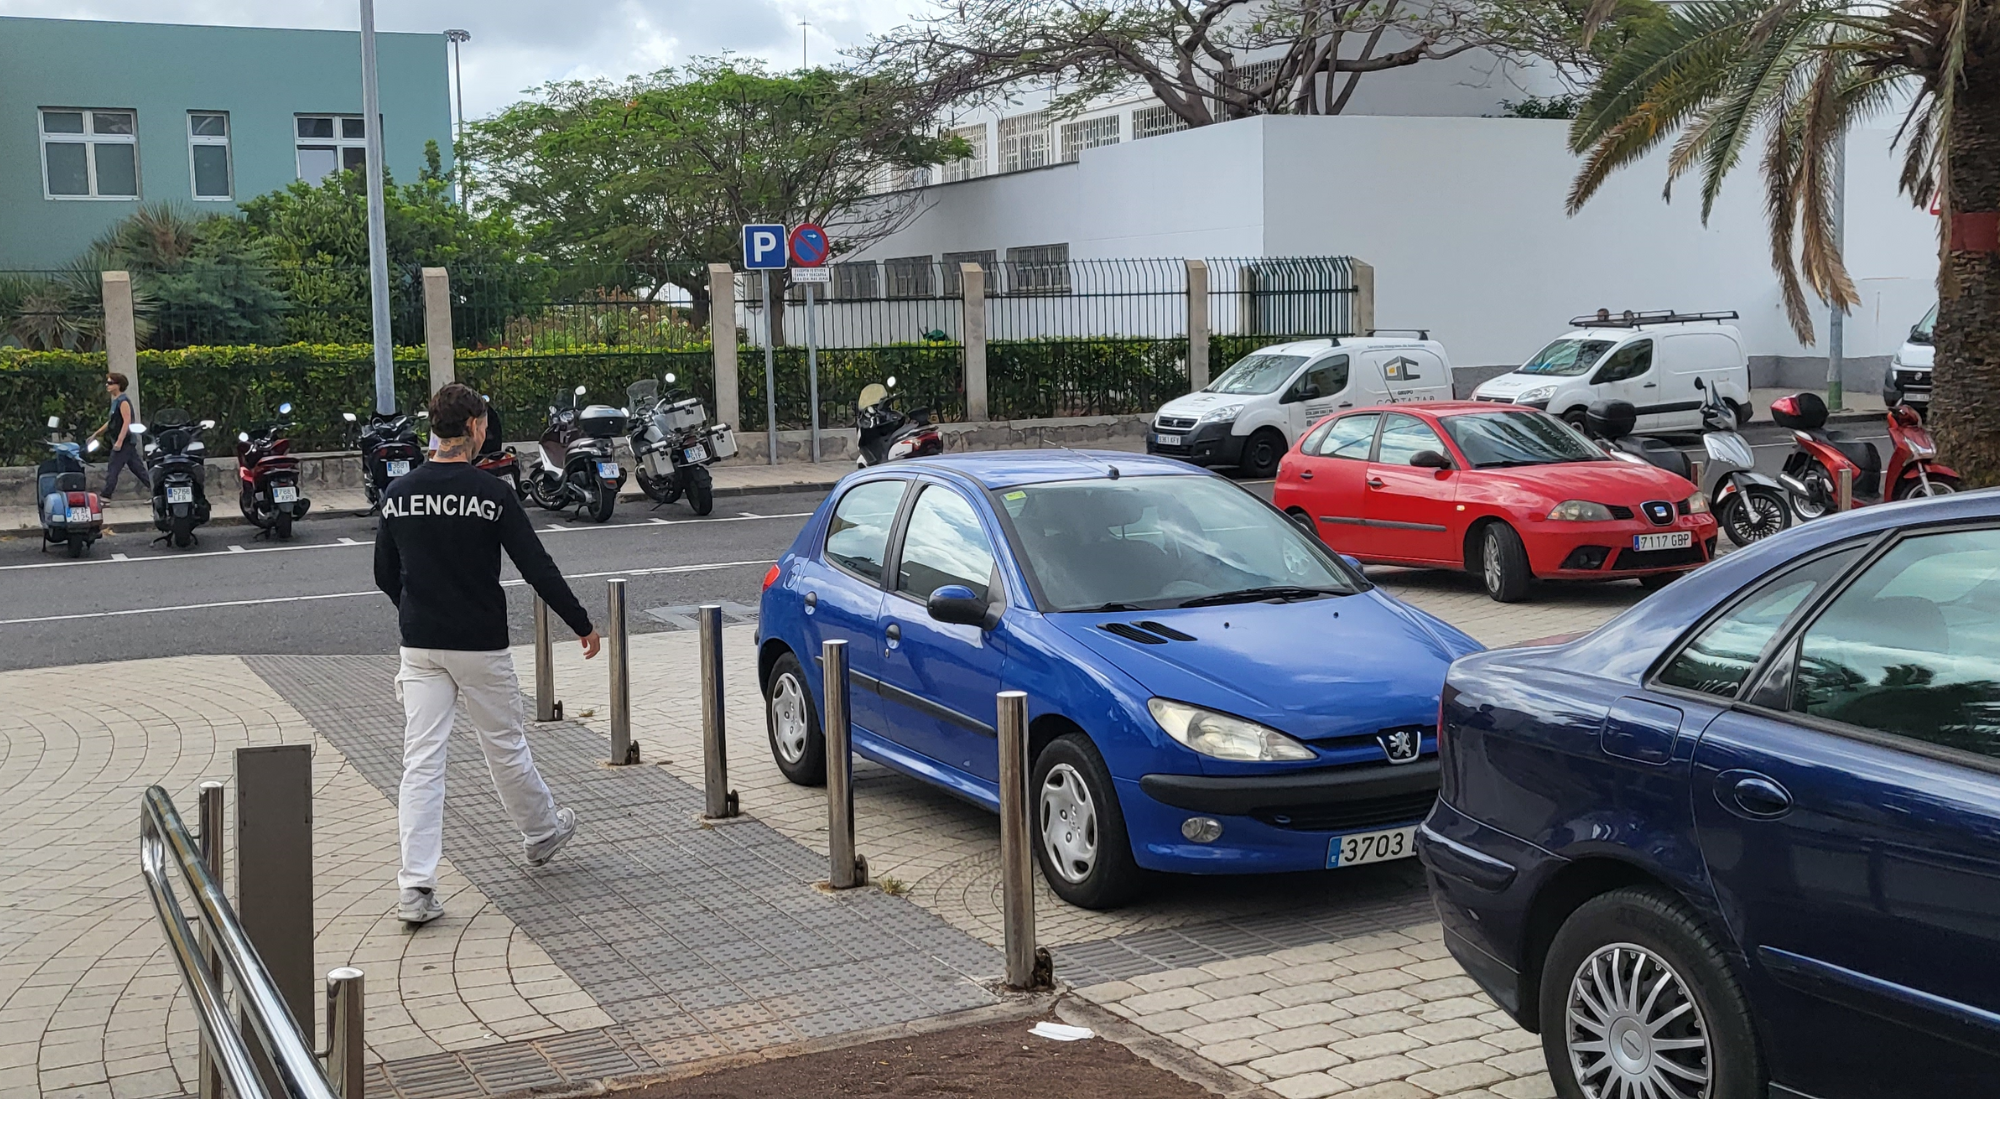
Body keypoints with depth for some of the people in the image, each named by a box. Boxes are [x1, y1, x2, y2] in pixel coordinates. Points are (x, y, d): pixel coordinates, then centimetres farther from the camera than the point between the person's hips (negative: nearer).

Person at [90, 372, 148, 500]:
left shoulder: (123, 401, -14)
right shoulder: (116, 401, 16)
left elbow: (127, 421, -22)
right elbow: (112, 421, 26)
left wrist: (119, 441, -25)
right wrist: (98, 432, 26)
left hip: (124, 441, -10)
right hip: (127, 442, 10)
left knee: (112, 468, -7)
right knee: (137, 468, 9)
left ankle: (105, 495, -5)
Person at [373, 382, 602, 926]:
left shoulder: (399, 493, 3)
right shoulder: (490, 493, -11)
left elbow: (384, 575, 11)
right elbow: (537, 568, -11)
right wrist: (583, 625, -1)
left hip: (419, 647, 3)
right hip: (480, 646, -3)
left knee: (421, 761, 0)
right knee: (506, 745, 15)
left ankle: (416, 887, -6)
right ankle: (542, 831, 38)